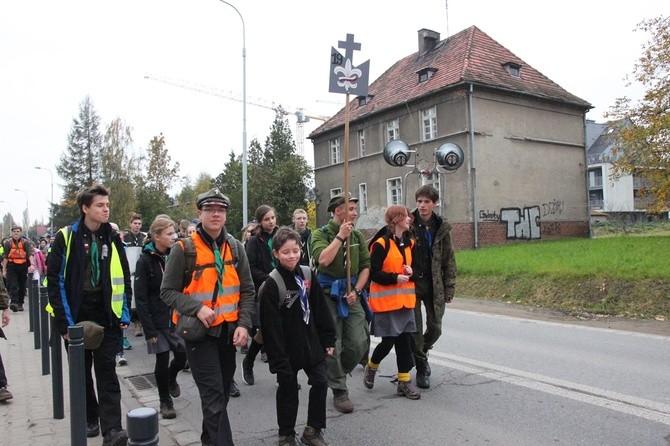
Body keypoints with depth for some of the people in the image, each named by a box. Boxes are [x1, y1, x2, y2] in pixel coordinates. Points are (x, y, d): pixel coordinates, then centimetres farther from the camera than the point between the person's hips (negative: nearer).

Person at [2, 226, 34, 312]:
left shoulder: (26, 242, -2)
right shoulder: (8, 242, 2)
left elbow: (30, 254, -13)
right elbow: (6, 257, 5)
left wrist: (32, 264, -29)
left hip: (23, 266, 0)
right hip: (12, 266, 0)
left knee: (22, 286, 8)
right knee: (13, 285, -12)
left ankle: (20, 303, 19)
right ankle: (14, 302, -20)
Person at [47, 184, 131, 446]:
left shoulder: (113, 238, 3)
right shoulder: (66, 238, -5)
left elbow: (124, 278, 7)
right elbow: (55, 280, -6)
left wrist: (124, 314, 1)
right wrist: (64, 321, -10)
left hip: (107, 317, 1)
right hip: (76, 317, 0)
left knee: (106, 371, -3)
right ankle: (90, 419, 30)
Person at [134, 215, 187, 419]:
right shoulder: (146, 260, -9)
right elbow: (140, 298, -10)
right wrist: (149, 329, -15)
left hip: (176, 317, 4)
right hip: (157, 320, -4)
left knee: (182, 355, 3)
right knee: (162, 360, 2)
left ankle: (171, 378, 37)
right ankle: (165, 401, 23)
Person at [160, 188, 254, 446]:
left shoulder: (235, 248, 3)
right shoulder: (184, 249, -10)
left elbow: (247, 291, 6)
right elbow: (168, 291, -7)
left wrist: (243, 324, -5)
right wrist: (197, 308, -21)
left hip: (228, 331, 5)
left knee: (222, 393, 17)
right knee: (214, 396, -8)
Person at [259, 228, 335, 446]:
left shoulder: (307, 274, 0)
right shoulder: (271, 284, -17)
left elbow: (321, 309, 7)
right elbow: (270, 326, -17)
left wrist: (328, 339, 6)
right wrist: (278, 358, -17)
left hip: (311, 342, 5)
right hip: (287, 348, -5)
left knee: (321, 382, 7)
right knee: (288, 390, 7)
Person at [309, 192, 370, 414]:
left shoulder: (357, 236, 8)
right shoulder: (321, 234, -6)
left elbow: (365, 266, 9)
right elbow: (323, 260, -24)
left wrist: (356, 290, -4)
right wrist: (340, 236, -20)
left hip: (352, 295, 4)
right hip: (328, 296, -4)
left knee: (359, 344, 1)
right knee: (332, 346, 0)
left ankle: (336, 373, 27)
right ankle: (339, 391, 15)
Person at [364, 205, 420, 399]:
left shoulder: (409, 243, 11)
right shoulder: (381, 244, -11)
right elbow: (373, 273, -13)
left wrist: (411, 272, -2)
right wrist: (395, 278, -22)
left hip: (405, 300, 6)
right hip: (386, 301, -6)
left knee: (404, 340, 6)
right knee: (388, 341, -2)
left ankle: (404, 381, 15)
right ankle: (371, 367, 26)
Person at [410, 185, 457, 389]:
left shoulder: (442, 228, 3)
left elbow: (449, 260, 6)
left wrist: (449, 288, 3)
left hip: (434, 285, 3)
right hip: (412, 283, -3)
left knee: (435, 328, 9)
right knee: (415, 328, 3)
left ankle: (422, 351, 38)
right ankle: (421, 367, 20)